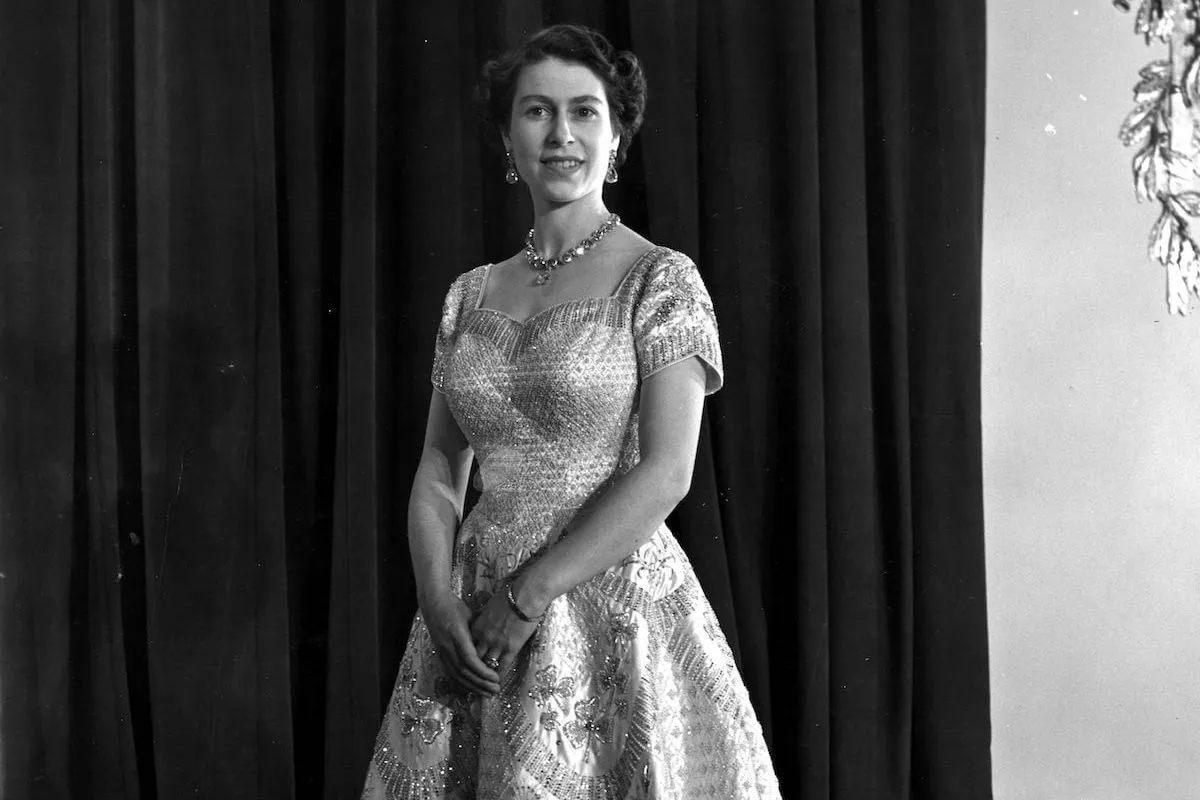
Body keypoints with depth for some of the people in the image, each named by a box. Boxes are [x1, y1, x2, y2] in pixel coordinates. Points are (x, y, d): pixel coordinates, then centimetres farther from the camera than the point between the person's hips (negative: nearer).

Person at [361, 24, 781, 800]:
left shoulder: (661, 279, -5)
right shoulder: (471, 296, 8)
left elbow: (665, 473, -13)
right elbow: (439, 472, 9)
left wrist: (528, 596, -15)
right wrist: (439, 603, -8)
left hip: (615, 606, -4)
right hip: (474, 622, 4)